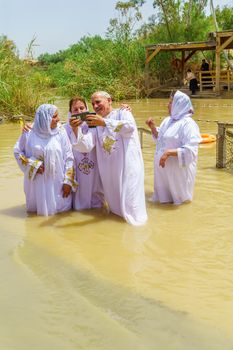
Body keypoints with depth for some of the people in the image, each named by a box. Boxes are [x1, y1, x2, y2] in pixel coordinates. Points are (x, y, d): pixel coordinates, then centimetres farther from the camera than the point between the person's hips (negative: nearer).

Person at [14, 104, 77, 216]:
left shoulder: (61, 133, -6)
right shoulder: (29, 133, -6)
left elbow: (69, 158, -4)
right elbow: (17, 151, 5)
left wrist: (68, 181, -8)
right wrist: (33, 164, -10)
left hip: (57, 182, 0)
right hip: (38, 181, 0)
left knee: (60, 206, 8)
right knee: (39, 208, 12)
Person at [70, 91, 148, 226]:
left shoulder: (122, 113, 1)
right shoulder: (95, 124, 12)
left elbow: (130, 126, -22)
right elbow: (85, 146, -2)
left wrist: (104, 122, -29)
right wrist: (76, 129, -20)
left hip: (128, 166, -5)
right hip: (109, 170, 5)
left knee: (129, 201, -5)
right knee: (115, 203, 11)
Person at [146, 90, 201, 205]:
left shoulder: (188, 124, -20)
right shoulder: (168, 120, 7)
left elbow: (190, 150, -27)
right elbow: (160, 138, 20)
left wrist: (169, 152, -31)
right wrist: (152, 127, 3)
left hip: (177, 168, -8)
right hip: (164, 166, 8)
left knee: (176, 194, 9)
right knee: (164, 193, 22)